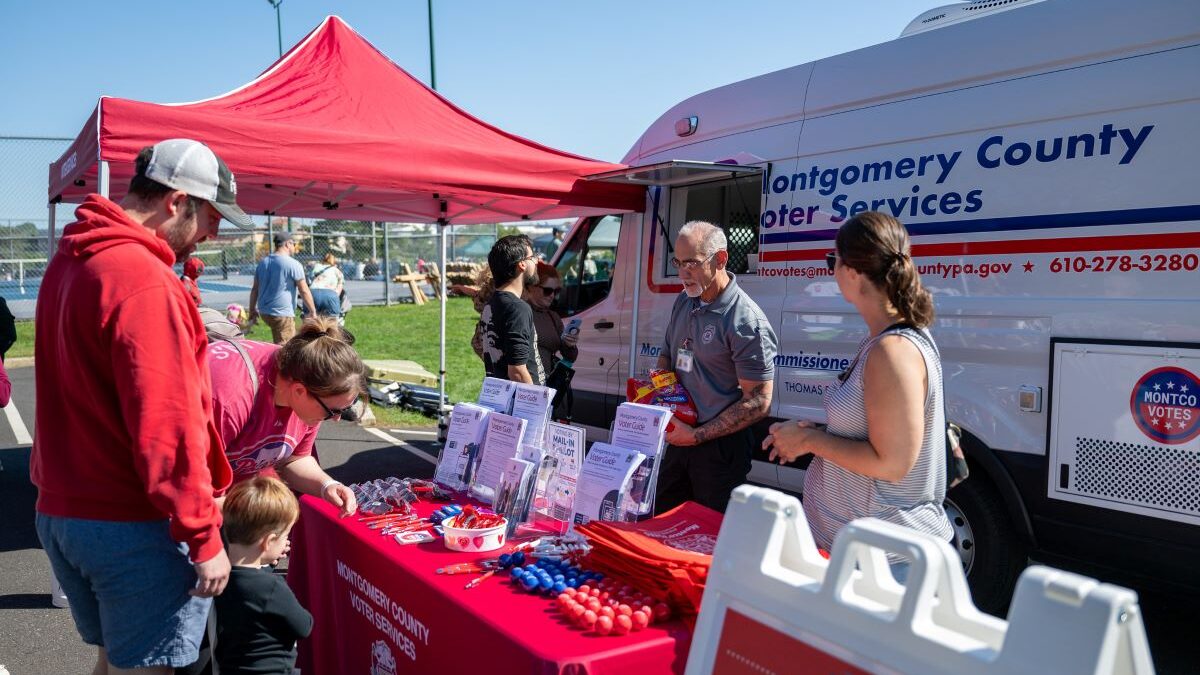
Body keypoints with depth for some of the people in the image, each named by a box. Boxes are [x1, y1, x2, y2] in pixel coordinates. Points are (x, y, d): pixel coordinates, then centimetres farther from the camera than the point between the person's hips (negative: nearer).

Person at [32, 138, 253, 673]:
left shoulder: (69, 260, 10)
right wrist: (204, 538, -18)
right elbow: (166, 423, -24)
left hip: (58, 509, 9)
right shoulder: (145, 280, -21)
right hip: (132, 525, -9)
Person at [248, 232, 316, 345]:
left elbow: (255, 289, 14)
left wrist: (252, 309, 22)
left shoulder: (263, 262, 11)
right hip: (282, 314, -8)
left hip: (264, 311, 8)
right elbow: (304, 291, -11)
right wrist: (312, 311, -2)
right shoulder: (293, 264, -12)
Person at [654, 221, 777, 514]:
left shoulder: (746, 320, -19)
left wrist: (696, 435, -18)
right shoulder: (683, 303, 6)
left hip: (719, 448, -7)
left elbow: (758, 402, -19)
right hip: (678, 439, 7)